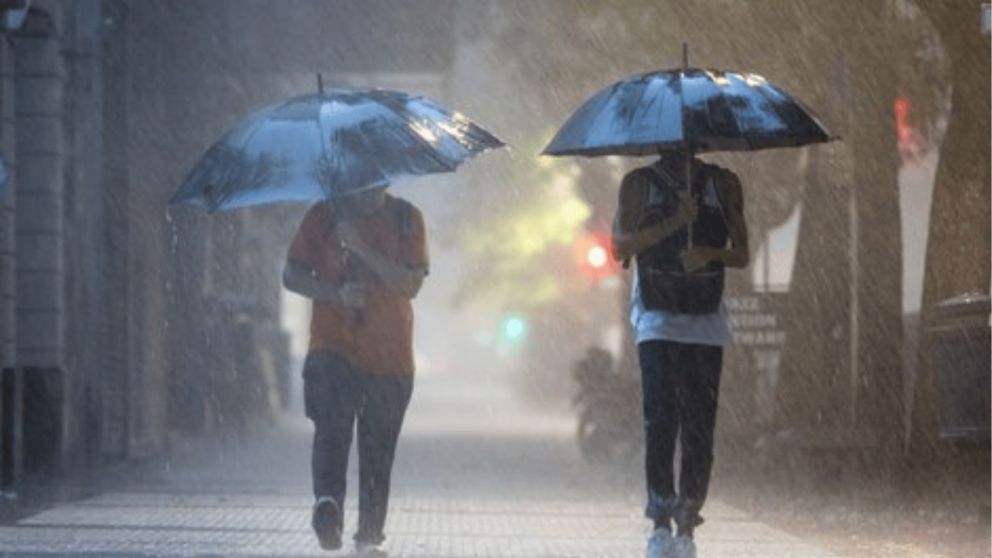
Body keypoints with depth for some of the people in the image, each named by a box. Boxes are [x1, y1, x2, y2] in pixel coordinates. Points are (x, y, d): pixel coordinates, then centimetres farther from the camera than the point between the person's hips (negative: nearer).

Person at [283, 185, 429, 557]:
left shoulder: (407, 219, 6)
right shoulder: (324, 216, 6)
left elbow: (411, 284, -6)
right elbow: (292, 276, 5)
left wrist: (362, 249, -16)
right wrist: (336, 293, -13)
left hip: (390, 356, 1)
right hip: (333, 347, -1)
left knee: (379, 449, 4)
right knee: (332, 426, -25)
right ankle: (328, 502, -41)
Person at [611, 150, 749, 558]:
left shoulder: (723, 184, 12)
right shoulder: (640, 183, 9)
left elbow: (741, 254, 10)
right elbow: (621, 247, -2)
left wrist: (711, 253, -12)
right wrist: (674, 223, -13)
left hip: (705, 324, 1)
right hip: (657, 320, -1)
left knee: (699, 427, -4)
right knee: (660, 419, -13)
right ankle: (660, 522, -9)